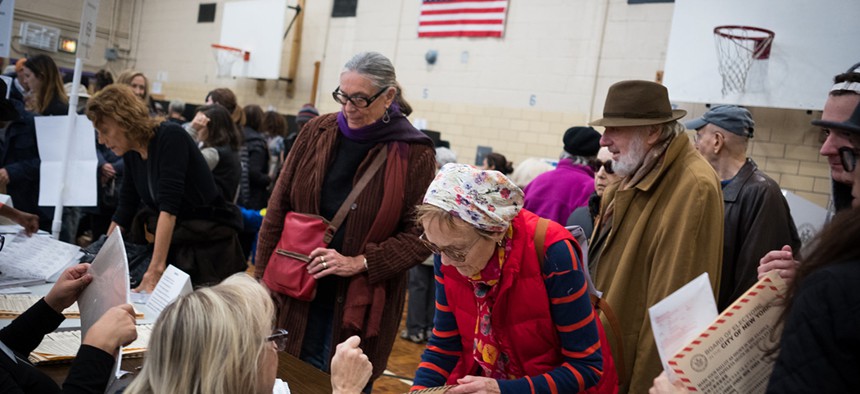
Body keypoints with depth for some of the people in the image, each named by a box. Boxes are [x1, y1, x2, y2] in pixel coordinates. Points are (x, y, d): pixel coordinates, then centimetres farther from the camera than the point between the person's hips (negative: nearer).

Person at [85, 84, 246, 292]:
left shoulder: (170, 137, -19)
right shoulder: (131, 153, 3)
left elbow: (169, 207, -29)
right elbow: (125, 209, 12)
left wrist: (155, 271, -35)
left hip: (210, 246, -7)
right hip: (171, 245, 7)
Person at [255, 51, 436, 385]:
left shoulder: (414, 154, -8)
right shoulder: (317, 132, 1)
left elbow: (420, 235, -7)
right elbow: (278, 209, 4)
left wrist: (360, 263, -16)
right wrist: (262, 278, 2)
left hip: (361, 307, -3)